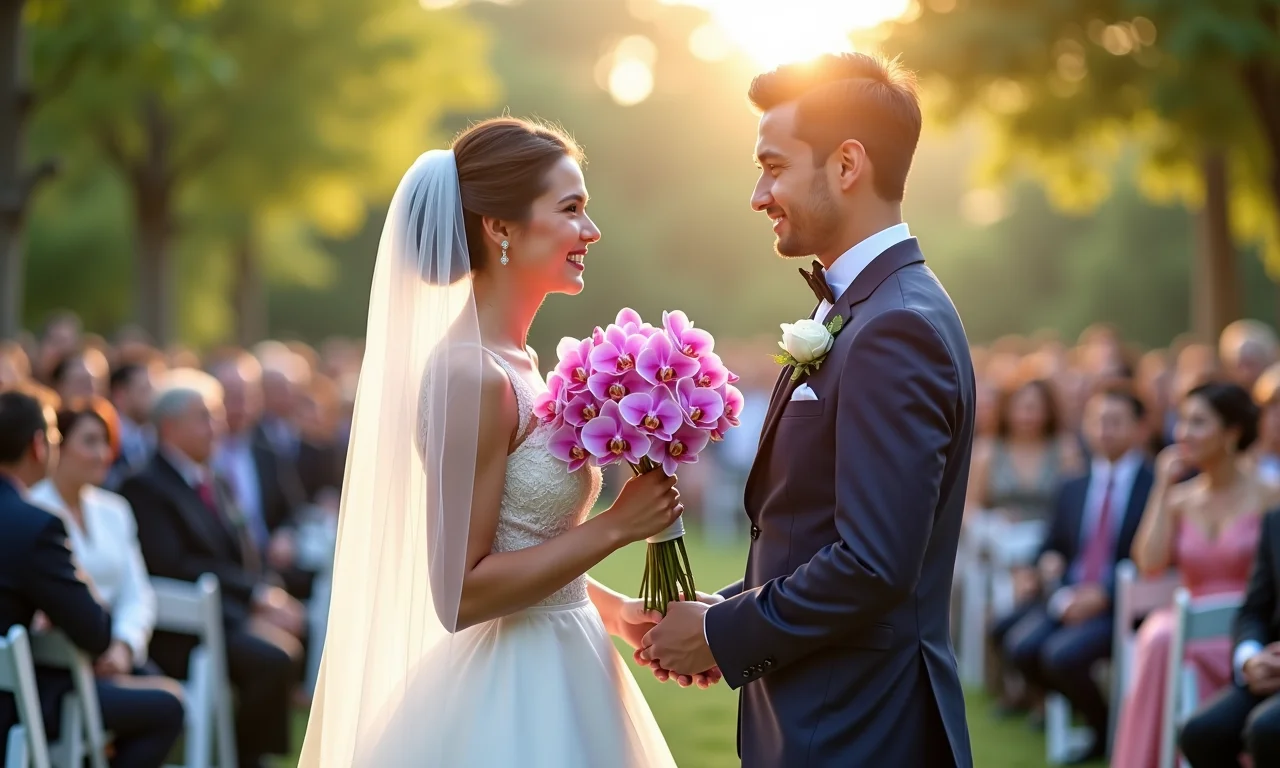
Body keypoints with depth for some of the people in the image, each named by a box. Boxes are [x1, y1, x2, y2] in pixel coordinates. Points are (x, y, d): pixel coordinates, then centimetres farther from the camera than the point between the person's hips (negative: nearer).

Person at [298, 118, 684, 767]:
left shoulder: (513, 365, 7)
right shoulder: (470, 373, -19)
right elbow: (461, 594, -21)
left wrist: (610, 608, 7)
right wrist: (616, 526, -17)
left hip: (553, 678, 9)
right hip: (512, 708, -9)